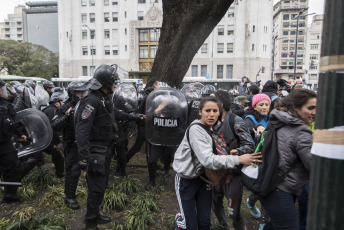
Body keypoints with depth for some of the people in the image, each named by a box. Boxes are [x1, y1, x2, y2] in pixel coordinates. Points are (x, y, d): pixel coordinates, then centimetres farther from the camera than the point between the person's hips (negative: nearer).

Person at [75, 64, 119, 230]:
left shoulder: (106, 100, 10)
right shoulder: (91, 101, -21)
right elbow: (81, 132, -26)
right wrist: (84, 159, -28)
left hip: (106, 150, 10)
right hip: (95, 152, -10)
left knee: (102, 184, 21)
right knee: (96, 188, 1)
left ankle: (96, 215, 39)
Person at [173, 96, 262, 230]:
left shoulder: (215, 128, -1)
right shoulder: (195, 129, -25)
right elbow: (208, 160, -33)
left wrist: (227, 164, -11)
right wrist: (238, 159, -32)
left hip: (202, 176, 7)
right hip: (186, 179, -6)